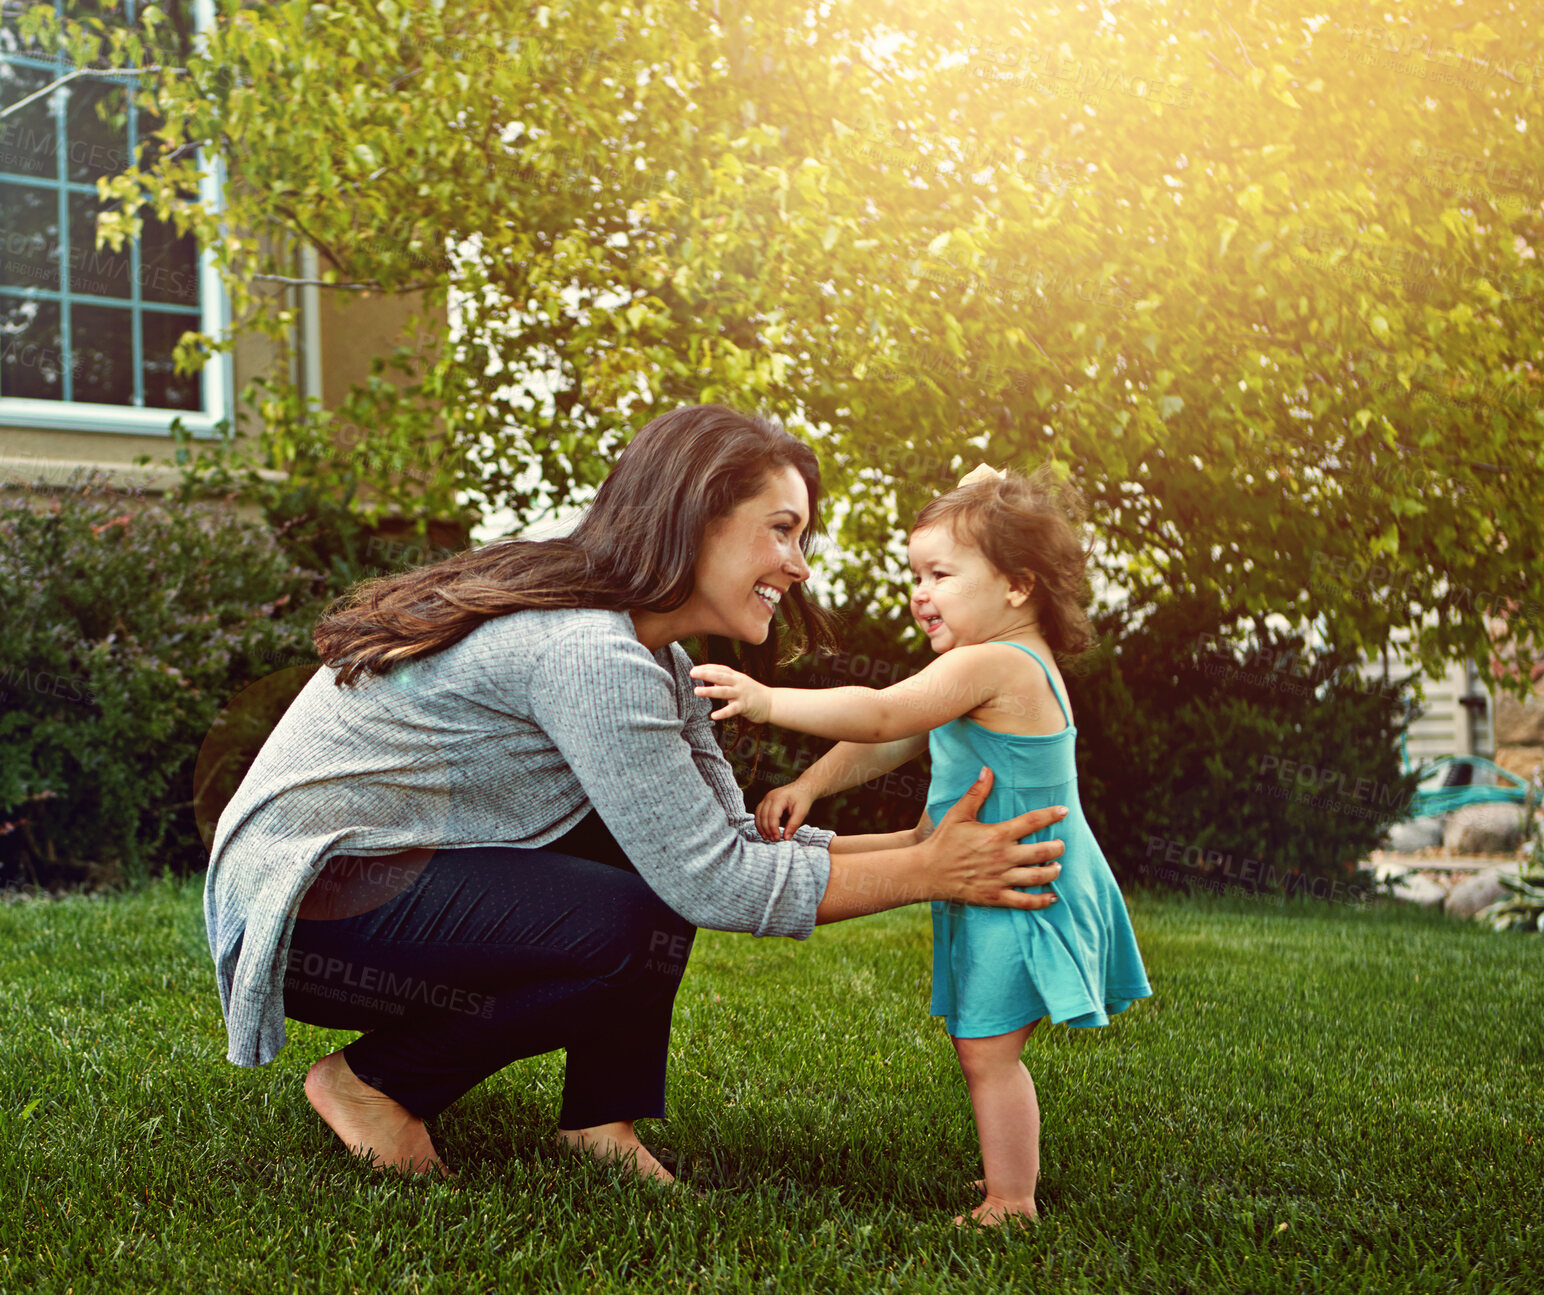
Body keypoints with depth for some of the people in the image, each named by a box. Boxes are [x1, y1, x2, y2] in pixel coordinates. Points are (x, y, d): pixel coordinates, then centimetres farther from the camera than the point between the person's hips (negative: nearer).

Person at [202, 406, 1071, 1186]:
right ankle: (377, 1082, -5)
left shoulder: (655, 658, 8)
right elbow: (712, 882, -24)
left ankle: (604, 1118, 3)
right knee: (634, 926, -25)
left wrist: (928, 847, -3)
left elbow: (732, 837, 6)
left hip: (392, 867, 10)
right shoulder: (587, 653, -24)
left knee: (662, 835, 0)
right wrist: (927, 875, -20)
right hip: (305, 906, -10)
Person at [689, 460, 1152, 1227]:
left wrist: (768, 702, -33)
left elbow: (880, 715, -31)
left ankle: (1010, 1203, -1)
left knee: (986, 1048, -7)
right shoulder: (1009, 668, 12)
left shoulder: (990, 666, -21)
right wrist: (807, 787, 2)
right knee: (985, 1045, 18)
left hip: (1022, 896, -10)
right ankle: (1014, 1167, 29)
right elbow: (884, 748, 12)